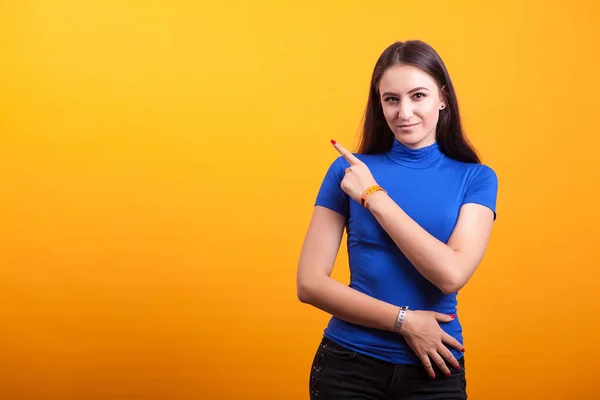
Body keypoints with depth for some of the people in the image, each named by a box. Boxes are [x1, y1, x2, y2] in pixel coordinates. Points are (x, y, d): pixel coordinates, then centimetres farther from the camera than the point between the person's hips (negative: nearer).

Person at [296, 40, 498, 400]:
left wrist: (373, 195, -14)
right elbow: (310, 283, -7)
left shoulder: (476, 179, -2)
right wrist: (405, 321, -13)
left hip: (434, 371, 0)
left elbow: (452, 274, -16)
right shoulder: (349, 171, -3)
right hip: (348, 362, 0)